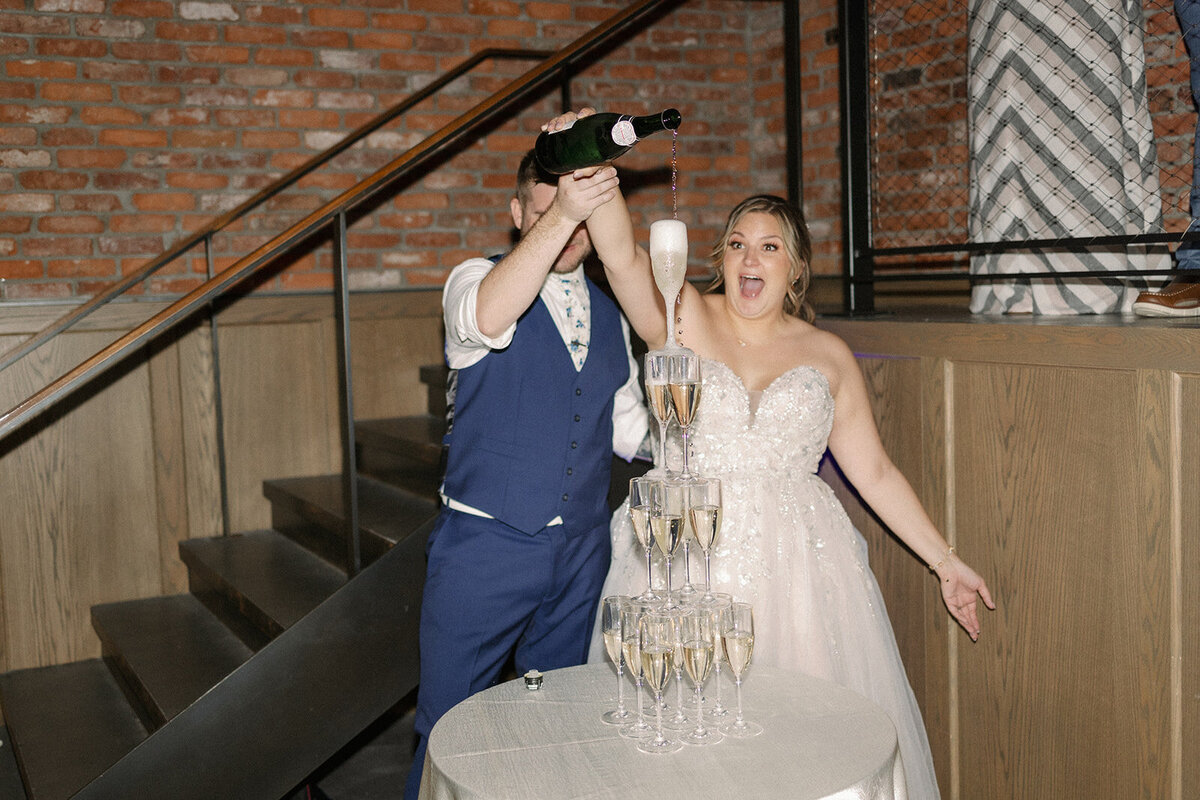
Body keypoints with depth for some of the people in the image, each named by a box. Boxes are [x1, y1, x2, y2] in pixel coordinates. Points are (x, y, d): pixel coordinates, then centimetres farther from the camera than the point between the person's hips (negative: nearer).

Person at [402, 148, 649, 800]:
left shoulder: (610, 317, 11)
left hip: (581, 551, 5)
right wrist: (559, 216, -42)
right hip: (485, 546, -5)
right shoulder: (475, 279, -6)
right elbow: (489, 318, -32)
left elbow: (629, 429, 17)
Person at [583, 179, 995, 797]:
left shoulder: (828, 356, 9)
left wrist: (945, 562, 12)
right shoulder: (683, 318, 4)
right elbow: (620, 252, -14)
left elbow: (874, 472, 12)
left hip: (794, 561, 2)